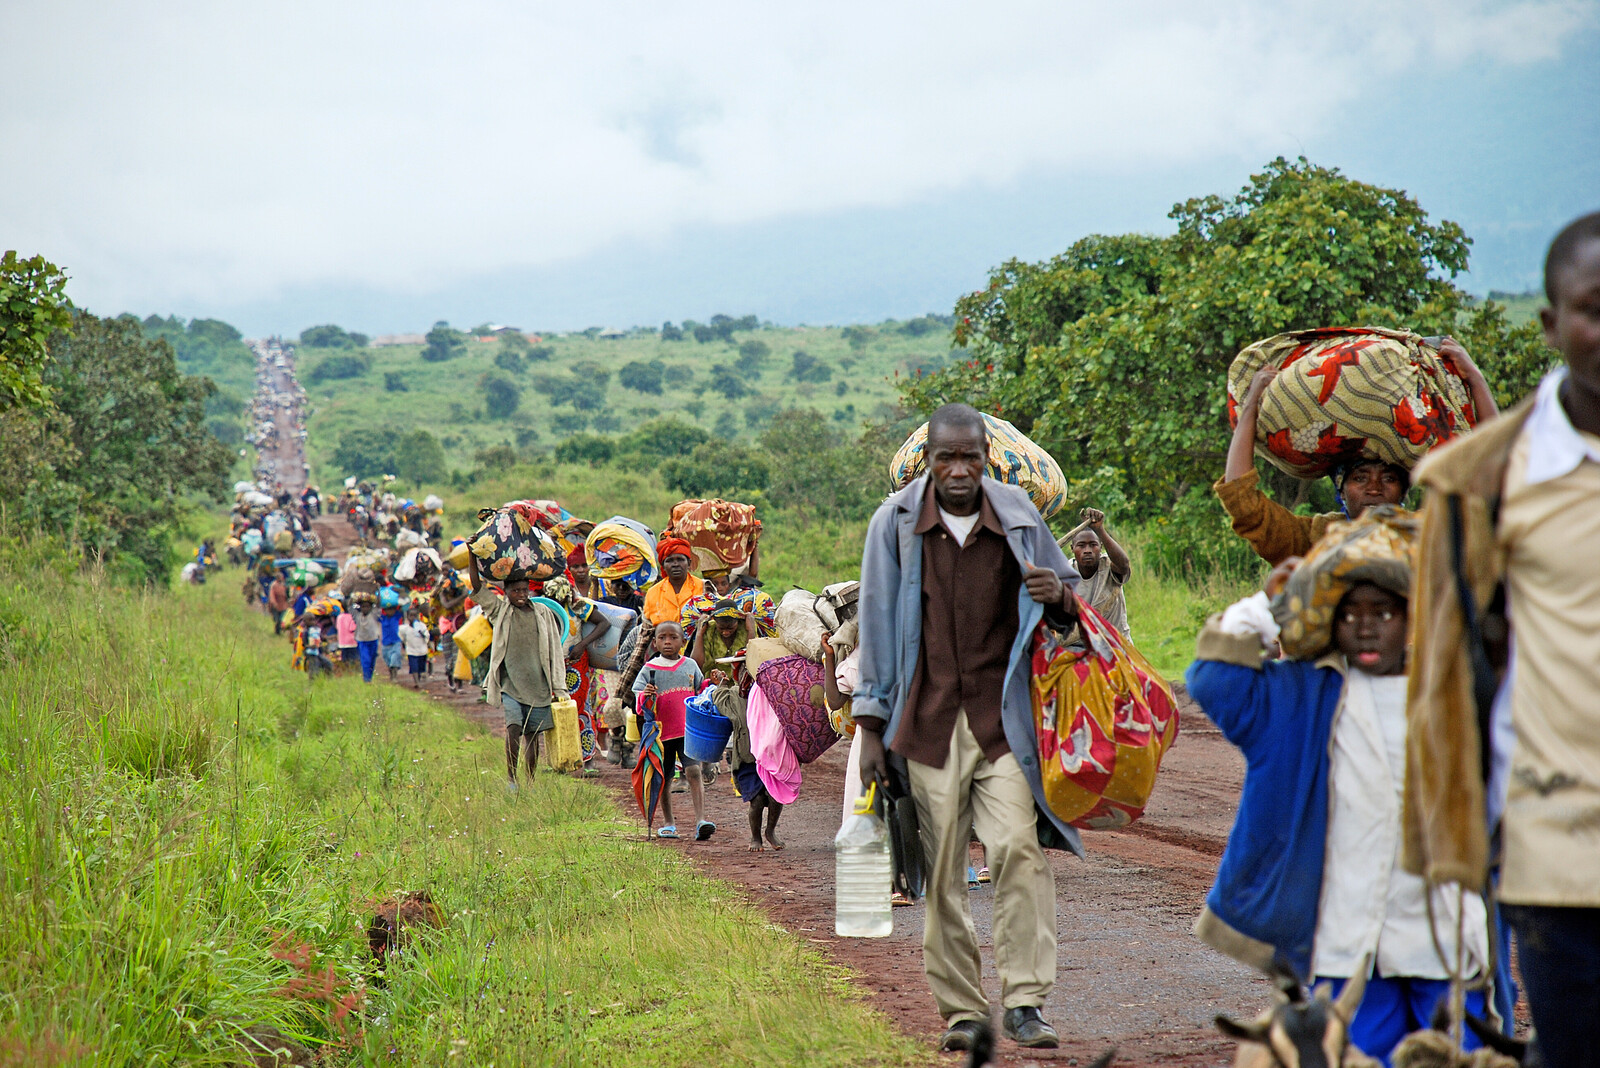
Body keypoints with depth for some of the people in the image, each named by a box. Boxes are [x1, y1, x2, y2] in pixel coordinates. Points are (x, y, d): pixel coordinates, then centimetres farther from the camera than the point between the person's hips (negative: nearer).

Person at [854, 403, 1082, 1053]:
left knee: (1018, 847, -16)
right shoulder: (895, 524, 2)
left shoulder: (1018, 518, 4)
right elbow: (877, 626, 7)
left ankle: (1024, 1002, -12)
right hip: (928, 720, 0)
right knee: (943, 872, 2)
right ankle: (962, 1010, 11)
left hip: (1002, 716, 0)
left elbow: (1068, 593, 18)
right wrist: (871, 726, 4)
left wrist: (1059, 596, -9)